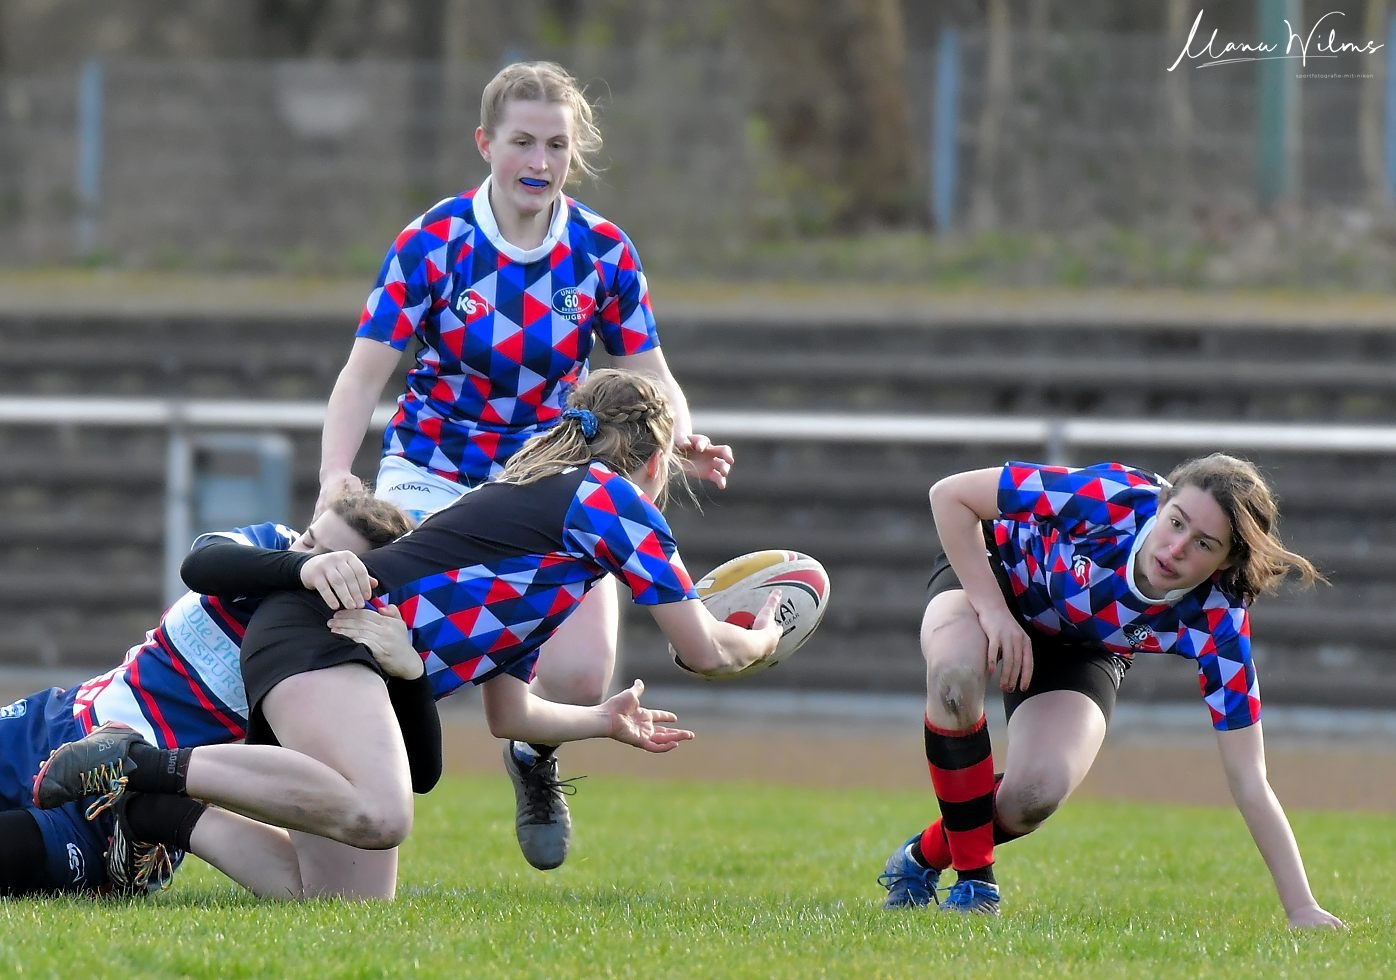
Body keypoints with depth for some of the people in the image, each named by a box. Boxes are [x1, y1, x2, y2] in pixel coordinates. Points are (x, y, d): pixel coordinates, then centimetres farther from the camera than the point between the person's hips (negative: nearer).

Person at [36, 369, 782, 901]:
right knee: (377, 814, -38)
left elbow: (509, 715, 37)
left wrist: (605, 721, 53)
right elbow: (705, 652, 6)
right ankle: (148, 765, -30)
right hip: (320, 634, -10)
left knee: (354, 909, -2)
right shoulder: (609, 499, 4)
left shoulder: (531, 493, 31)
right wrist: (764, 638, 28)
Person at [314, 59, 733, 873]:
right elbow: (363, 377, -14)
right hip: (432, 480, -1)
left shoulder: (603, 254, -7)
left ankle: (534, 757, 20)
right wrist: (335, 481, -31)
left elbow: (654, 383, -2)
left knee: (581, 677, -17)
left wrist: (681, 441, -25)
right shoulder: (434, 243, -13)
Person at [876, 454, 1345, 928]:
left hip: (1081, 653, 1)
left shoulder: (1216, 621, -31)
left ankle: (923, 858, 8)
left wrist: (1302, 908, -29)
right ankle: (973, 880, -18)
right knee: (955, 673, -38)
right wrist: (993, 609, -32)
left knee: (1032, 797, -27)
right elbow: (951, 494, -25)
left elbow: (1249, 783, -25)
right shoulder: (1113, 498, -37)